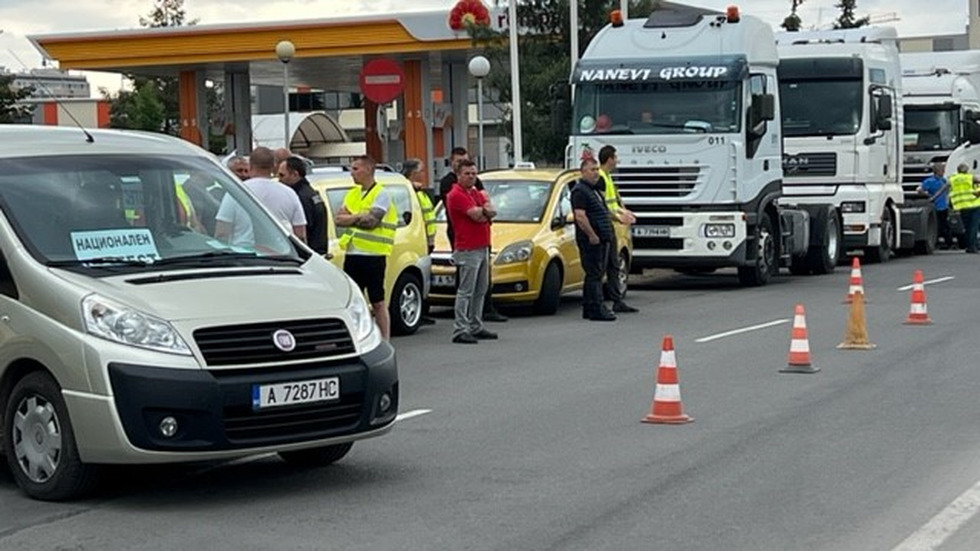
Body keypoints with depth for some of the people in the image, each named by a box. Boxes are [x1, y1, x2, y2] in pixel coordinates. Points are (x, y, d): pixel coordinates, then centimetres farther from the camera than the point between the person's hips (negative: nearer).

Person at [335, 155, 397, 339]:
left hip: (373, 255, -7)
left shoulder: (381, 194, -6)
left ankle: (385, 342, 2)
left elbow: (371, 221, -18)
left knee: (378, 302, -2)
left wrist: (350, 218, -5)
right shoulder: (352, 194, 17)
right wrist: (359, 217, -9)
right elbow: (339, 219, 6)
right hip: (352, 254, 7)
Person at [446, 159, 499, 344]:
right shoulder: (456, 195, -11)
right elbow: (477, 214, -19)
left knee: (480, 290, 13)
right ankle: (460, 331, -10)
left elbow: (491, 212, 6)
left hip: (483, 248, 9)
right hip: (467, 250, -9)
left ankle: (476, 327, 21)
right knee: (465, 291, -10)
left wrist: (482, 212, -15)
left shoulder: (477, 193, 19)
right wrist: (486, 211, 1)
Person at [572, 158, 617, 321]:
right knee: (594, 274, -10)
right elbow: (580, 216, -22)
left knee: (596, 274, 12)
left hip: (602, 239, 10)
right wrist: (592, 236, -23)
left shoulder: (594, 189, 20)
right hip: (591, 240, -10)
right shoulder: (580, 191, -12)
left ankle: (588, 308, 17)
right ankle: (597, 310, -11)